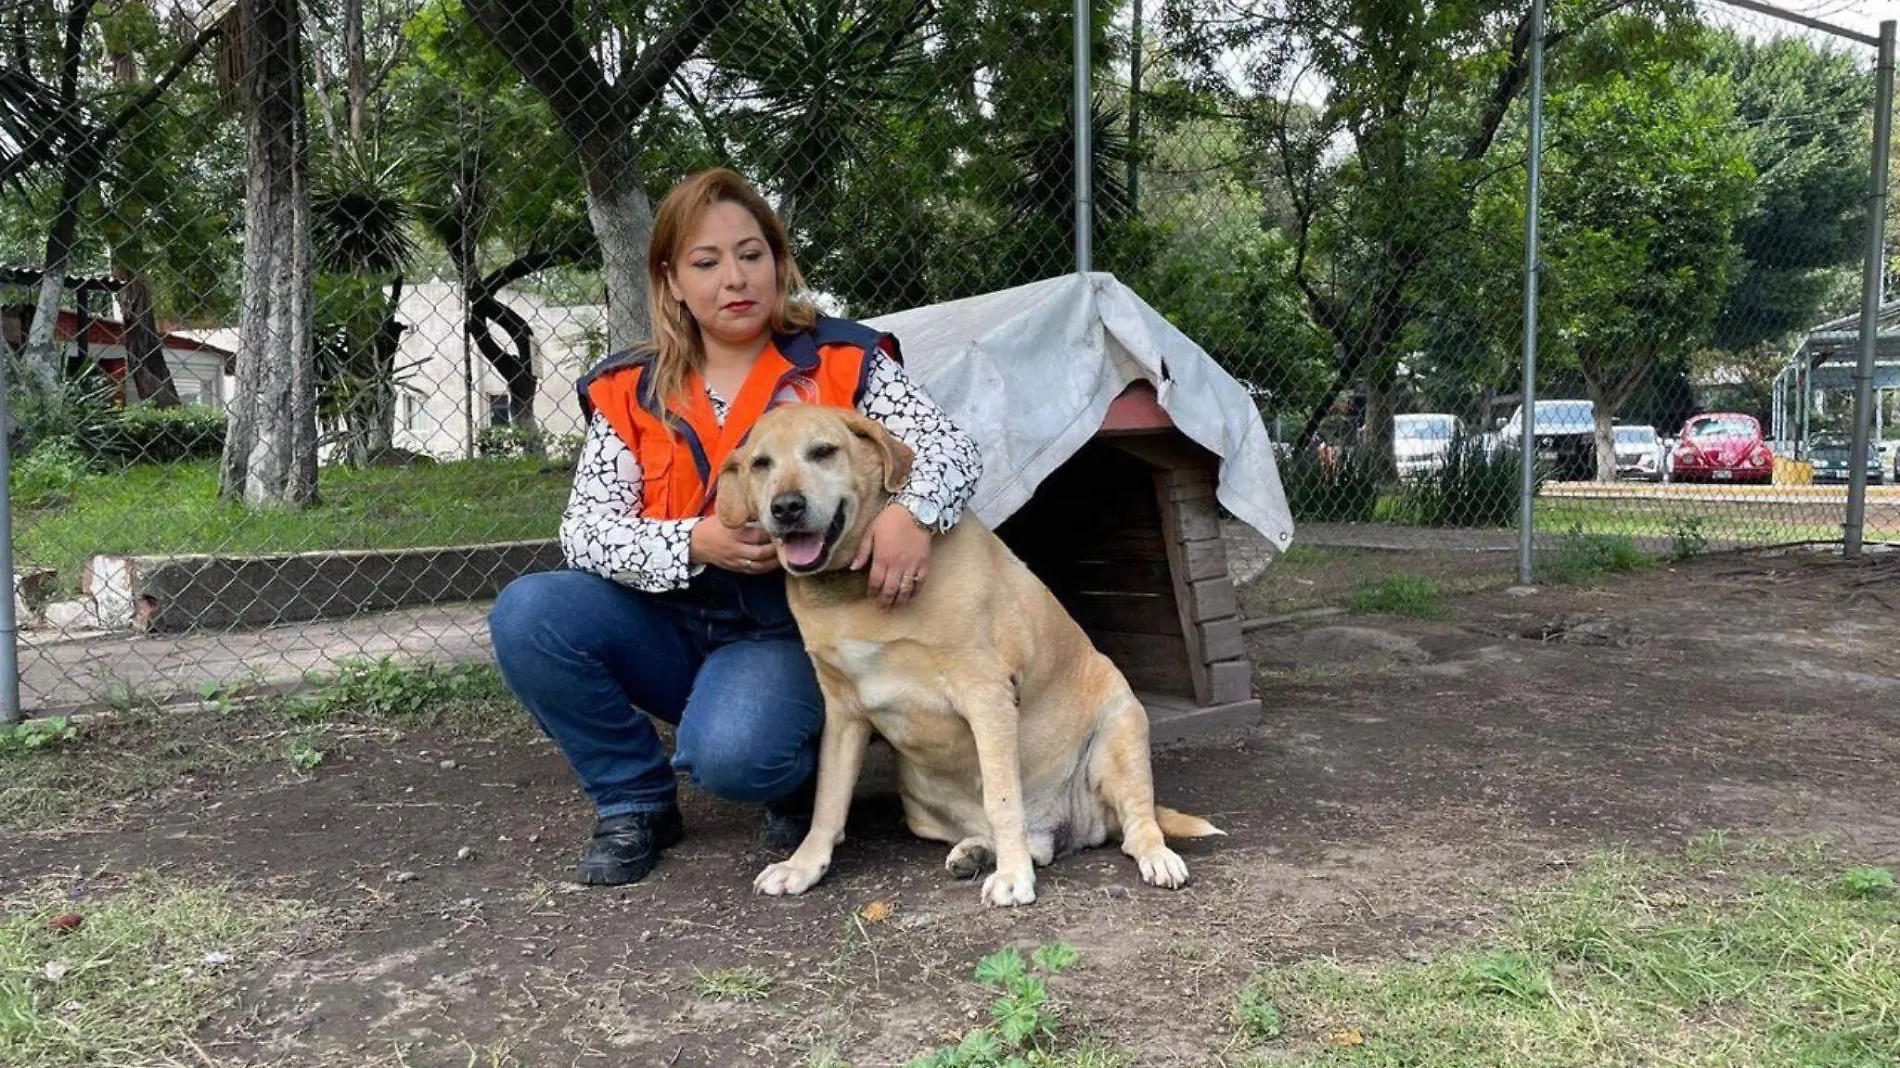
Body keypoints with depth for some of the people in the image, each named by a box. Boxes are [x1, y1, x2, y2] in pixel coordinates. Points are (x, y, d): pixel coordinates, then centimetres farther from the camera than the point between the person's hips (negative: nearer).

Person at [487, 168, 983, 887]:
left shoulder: (842, 363, -4)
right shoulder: (631, 393, 2)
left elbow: (951, 449, -13)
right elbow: (584, 530, -6)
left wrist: (912, 512, -38)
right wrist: (697, 542, -26)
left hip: (791, 634, -3)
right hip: (671, 627, 4)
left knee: (730, 753, -34)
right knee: (526, 616, -21)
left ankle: (800, 780, 5)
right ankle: (635, 801, -1)